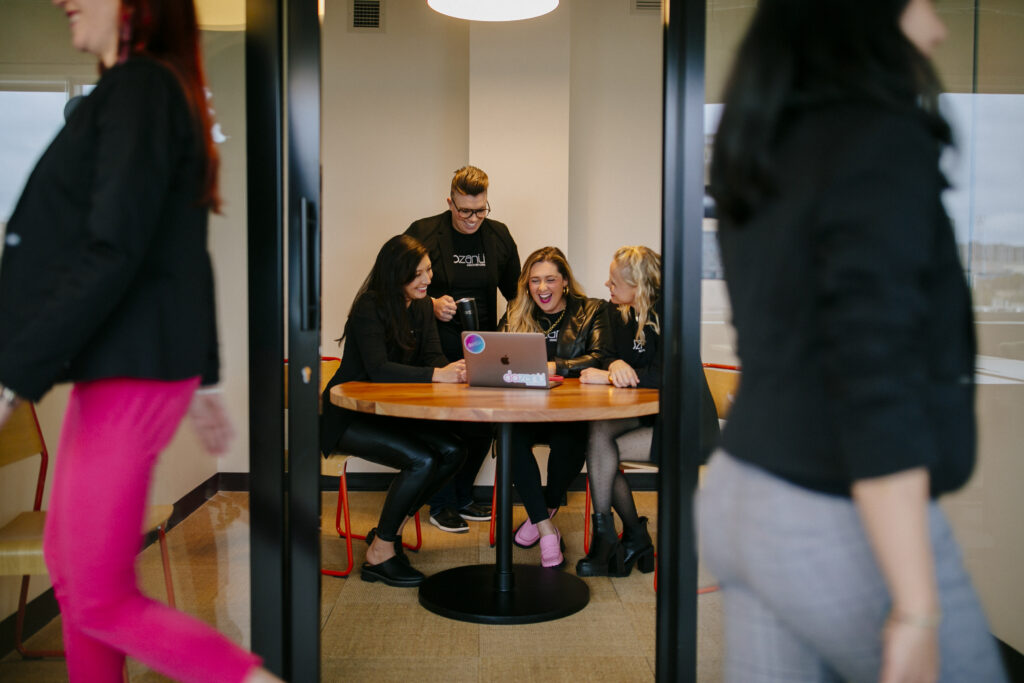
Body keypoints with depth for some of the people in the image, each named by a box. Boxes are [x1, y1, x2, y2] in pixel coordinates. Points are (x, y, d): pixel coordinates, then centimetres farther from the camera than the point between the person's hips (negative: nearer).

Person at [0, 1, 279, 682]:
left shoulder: (141, 86, -14)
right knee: (67, 558, 19)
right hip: (113, 370, 10)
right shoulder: (159, 92, 16)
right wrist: (203, 375, 21)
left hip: (131, 374, -10)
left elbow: (112, 256, -23)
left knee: (101, 599, -1)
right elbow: (190, 258, 17)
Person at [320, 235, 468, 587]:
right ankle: (379, 554, -10)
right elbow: (378, 368, -31)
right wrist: (436, 374, -42)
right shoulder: (369, 308, -18)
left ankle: (390, 529, 3)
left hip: (391, 412, 8)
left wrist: (457, 370, -26)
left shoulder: (421, 305, 6)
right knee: (421, 460, -26)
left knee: (452, 451, -13)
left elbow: (433, 357, -1)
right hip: (349, 417, -8)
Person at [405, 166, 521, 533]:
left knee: (484, 426, 5)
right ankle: (442, 505, 15)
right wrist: (431, 304, -16)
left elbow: (516, 292, 16)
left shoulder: (499, 235, 7)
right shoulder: (423, 233, -4)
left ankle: (461, 497, 26)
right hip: (438, 348, -4)